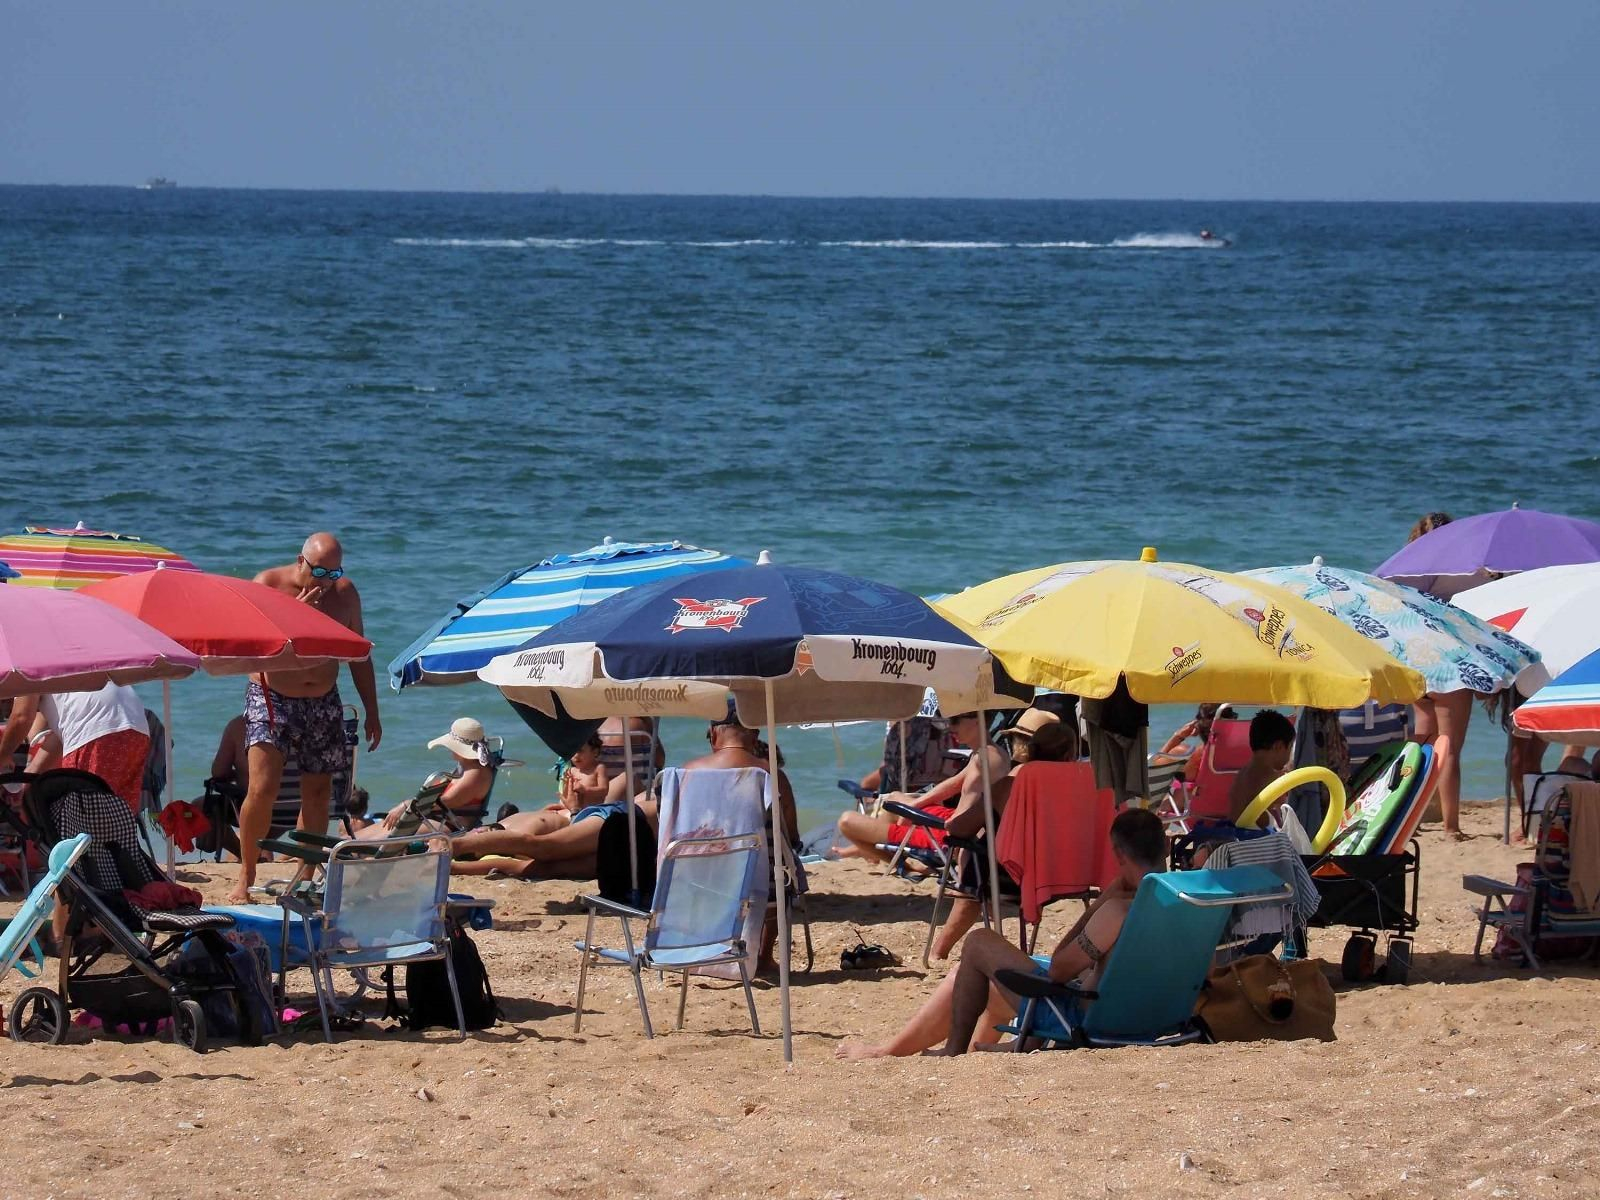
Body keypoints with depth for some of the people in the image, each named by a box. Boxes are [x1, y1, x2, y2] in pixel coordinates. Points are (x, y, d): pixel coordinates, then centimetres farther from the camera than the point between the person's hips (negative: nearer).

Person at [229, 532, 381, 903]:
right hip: (271, 698, -4)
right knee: (262, 788, -16)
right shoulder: (269, 584, -10)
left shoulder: (345, 593, 1)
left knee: (318, 794, 5)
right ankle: (245, 878, -6)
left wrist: (372, 713, 9)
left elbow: (359, 655, 10)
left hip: (323, 704, 4)